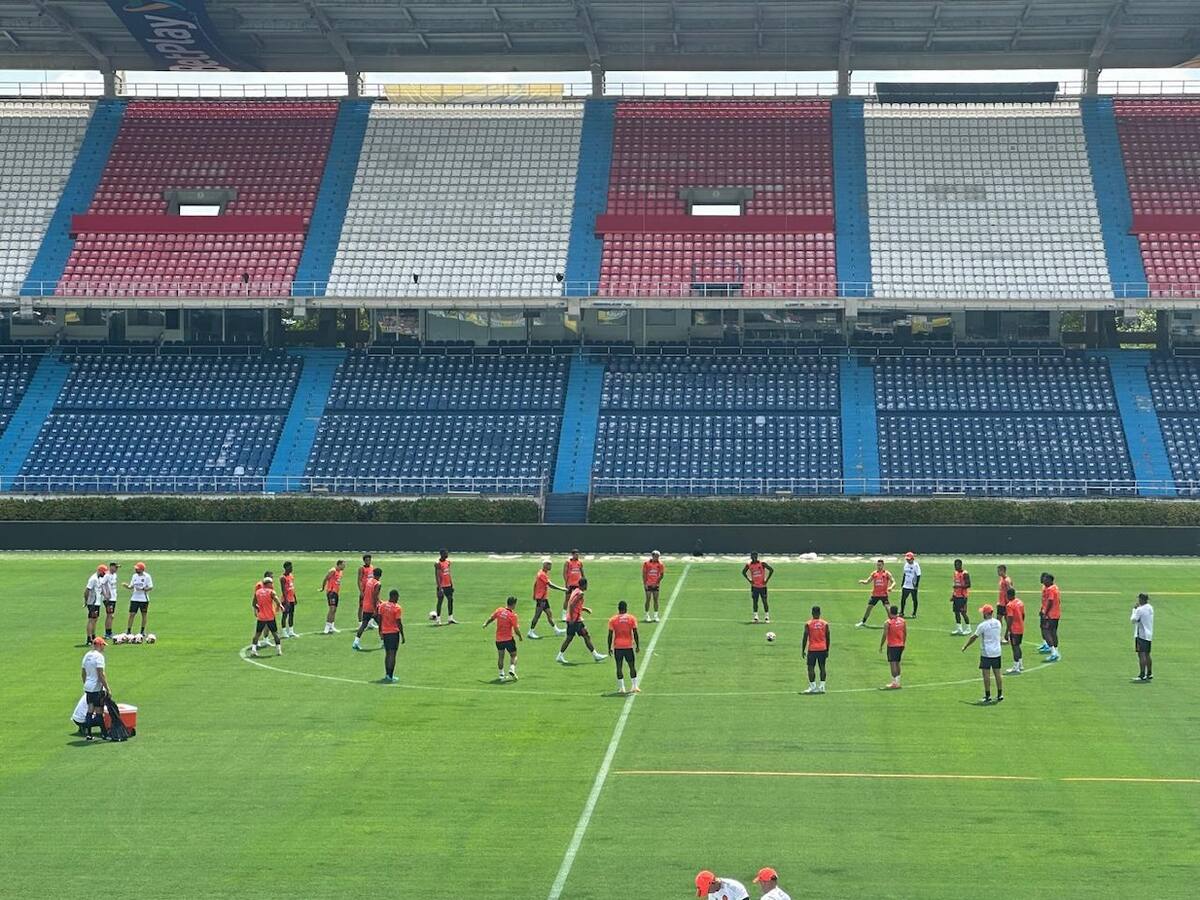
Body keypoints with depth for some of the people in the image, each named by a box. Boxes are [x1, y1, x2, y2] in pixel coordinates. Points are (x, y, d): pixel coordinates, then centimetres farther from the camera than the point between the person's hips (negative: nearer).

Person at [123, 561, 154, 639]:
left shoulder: (147, 576, -8)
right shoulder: (134, 576, 7)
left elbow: (150, 587, -11)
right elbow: (131, 586, 11)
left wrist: (142, 589, -23)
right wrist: (127, 587, -9)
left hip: (144, 599, -4)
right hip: (134, 599, 4)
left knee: (144, 615, 6)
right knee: (131, 614, -2)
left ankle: (143, 631, 18)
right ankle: (128, 631, 1)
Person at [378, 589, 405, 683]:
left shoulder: (382, 605, 3)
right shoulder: (397, 608, -13)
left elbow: (380, 619, 7)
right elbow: (399, 623, -13)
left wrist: (380, 631, 18)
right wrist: (402, 635, -7)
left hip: (385, 632, 5)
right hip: (394, 633, -5)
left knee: (387, 653, 16)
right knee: (392, 654, -3)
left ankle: (387, 674, 19)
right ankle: (390, 676, -5)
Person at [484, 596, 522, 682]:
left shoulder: (499, 610, -4)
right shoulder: (513, 615, -16)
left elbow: (491, 618, 12)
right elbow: (516, 629, -15)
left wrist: (486, 624, 32)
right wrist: (520, 637, 4)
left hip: (498, 639, 4)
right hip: (508, 639, -4)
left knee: (500, 656, 16)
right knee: (513, 655, 12)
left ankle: (501, 674, 16)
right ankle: (512, 669, -9)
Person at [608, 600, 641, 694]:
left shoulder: (613, 620, 0)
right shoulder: (632, 618, -1)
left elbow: (610, 635, -2)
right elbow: (635, 634, -3)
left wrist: (609, 648, 5)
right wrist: (638, 646, 4)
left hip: (617, 647, 0)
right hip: (628, 646, 0)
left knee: (619, 667, 6)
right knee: (632, 666, 11)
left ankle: (621, 688, 5)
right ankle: (635, 686, 9)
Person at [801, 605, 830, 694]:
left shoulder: (808, 624, -5)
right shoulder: (825, 624, 3)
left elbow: (805, 638, -5)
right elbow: (828, 638, 7)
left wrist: (803, 651, 3)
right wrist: (827, 650, 16)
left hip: (812, 649, -3)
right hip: (823, 649, 3)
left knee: (811, 667, 4)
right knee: (822, 667, 9)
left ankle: (812, 687, -1)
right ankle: (822, 687, 9)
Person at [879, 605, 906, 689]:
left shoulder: (888, 623, -14)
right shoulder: (902, 621, 3)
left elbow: (884, 635, -13)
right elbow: (905, 633, 10)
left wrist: (881, 646, -3)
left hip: (892, 645, -6)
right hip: (900, 645, 6)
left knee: (892, 663, -5)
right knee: (897, 663, 17)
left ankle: (895, 683, -10)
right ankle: (897, 681, 24)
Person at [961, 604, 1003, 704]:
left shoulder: (982, 625, -13)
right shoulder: (998, 623, 4)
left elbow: (973, 637, -6)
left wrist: (965, 647, 7)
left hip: (986, 653, -6)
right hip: (997, 652, 6)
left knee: (986, 675, -1)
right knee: (997, 674, 11)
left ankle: (988, 696, 0)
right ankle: (1000, 695, 14)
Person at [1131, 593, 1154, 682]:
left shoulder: (1140, 609, -16)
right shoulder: (1150, 608, 11)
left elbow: (1133, 620, -12)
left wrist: (1134, 609, -3)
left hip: (1141, 634, -9)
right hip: (1149, 634, 9)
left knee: (1141, 654, -11)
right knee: (1147, 655, 17)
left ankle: (1142, 675, -16)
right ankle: (1149, 674, 22)